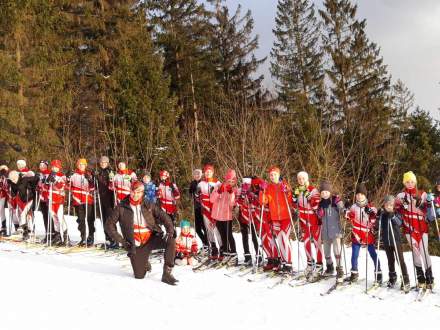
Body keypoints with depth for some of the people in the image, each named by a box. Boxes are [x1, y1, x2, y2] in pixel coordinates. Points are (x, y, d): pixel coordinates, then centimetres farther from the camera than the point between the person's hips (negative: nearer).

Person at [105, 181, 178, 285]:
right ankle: (144, 263, 32)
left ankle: (167, 274, -20)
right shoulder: (121, 208, -2)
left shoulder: (149, 206, 2)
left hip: (152, 238, 1)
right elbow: (109, 225, 0)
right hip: (136, 244, -1)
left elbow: (163, 216, 0)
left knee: (171, 241, -29)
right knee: (139, 276, -5)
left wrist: (170, 230, -18)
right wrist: (121, 240, -8)